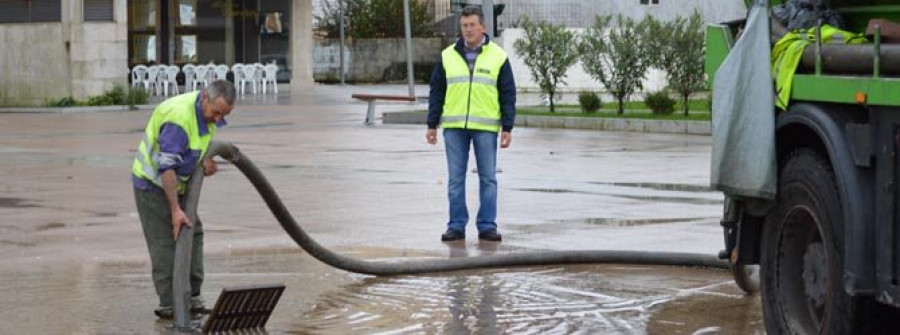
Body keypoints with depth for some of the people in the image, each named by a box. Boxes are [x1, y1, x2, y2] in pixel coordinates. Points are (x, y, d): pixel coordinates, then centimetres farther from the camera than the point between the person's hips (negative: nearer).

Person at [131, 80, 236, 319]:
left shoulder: (206, 111, -4)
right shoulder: (179, 117, -32)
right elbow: (166, 167, -33)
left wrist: (205, 160, -6)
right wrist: (175, 209, -33)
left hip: (175, 182, 9)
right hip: (152, 182, -9)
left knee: (192, 233, 7)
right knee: (165, 242, -9)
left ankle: (191, 297, 13)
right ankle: (169, 305, -6)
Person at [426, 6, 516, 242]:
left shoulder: (497, 57, 2)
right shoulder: (448, 56, 7)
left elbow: (508, 96, 2)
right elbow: (436, 93, 10)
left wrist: (507, 128, -4)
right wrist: (432, 125, 6)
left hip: (486, 127, -1)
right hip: (454, 127, 2)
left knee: (488, 178, 2)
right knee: (455, 179, 3)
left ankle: (487, 226, 7)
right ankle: (456, 226, 8)